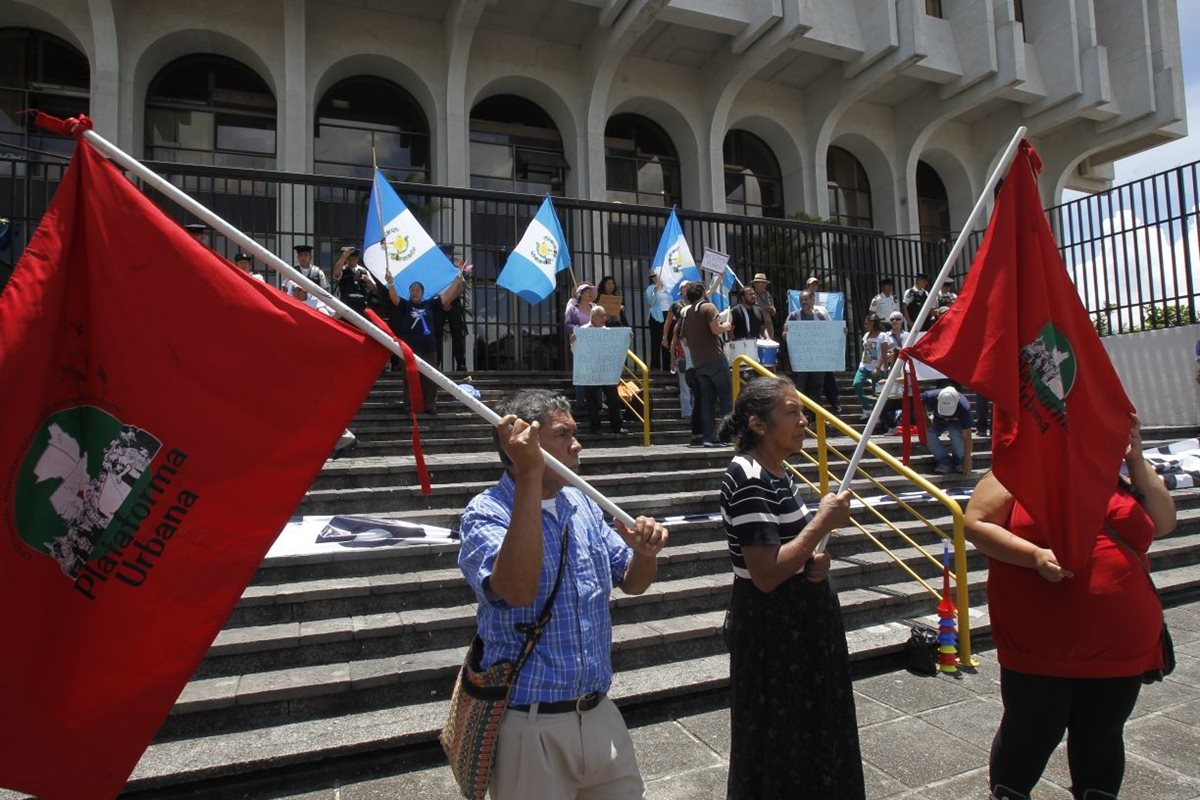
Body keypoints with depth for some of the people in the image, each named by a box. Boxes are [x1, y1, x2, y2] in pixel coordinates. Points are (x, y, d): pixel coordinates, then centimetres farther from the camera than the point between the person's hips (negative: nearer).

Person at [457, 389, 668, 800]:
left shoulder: (583, 504, 3)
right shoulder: (487, 512, -15)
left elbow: (632, 582, 10)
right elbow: (518, 590, -34)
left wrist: (645, 552, -13)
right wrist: (529, 475, -35)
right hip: (530, 724, -6)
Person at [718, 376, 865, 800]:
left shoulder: (776, 472, 6)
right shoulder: (749, 478, -23)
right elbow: (766, 575, -28)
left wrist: (814, 560, -2)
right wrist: (823, 523, -22)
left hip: (798, 622, 9)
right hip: (772, 629, -9)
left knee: (808, 730, 22)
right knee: (779, 741, 9)